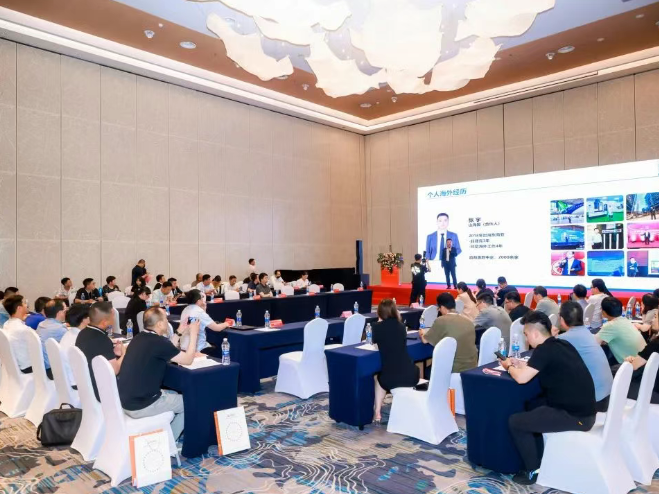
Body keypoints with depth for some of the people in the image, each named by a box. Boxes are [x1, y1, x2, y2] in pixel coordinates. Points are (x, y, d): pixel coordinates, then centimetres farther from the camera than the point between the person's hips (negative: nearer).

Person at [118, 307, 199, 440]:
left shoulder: (139, 338, 6)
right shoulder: (158, 342, -21)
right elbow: (188, 360, -11)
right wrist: (193, 333, -1)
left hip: (125, 400, 9)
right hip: (140, 405, -9)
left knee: (173, 394, 26)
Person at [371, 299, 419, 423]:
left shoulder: (377, 326, -2)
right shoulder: (401, 326, 8)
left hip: (390, 378, -2)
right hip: (411, 375, 2)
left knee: (378, 378, 33)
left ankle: (377, 412, 22)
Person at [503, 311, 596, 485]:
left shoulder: (544, 349, -18)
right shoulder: (561, 344, 8)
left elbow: (521, 378, -19)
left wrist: (509, 366, 0)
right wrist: (519, 363, 15)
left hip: (575, 416, -9)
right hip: (582, 408, 9)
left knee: (515, 422, -2)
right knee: (531, 407, 26)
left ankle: (533, 471, 11)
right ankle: (539, 458, 33)